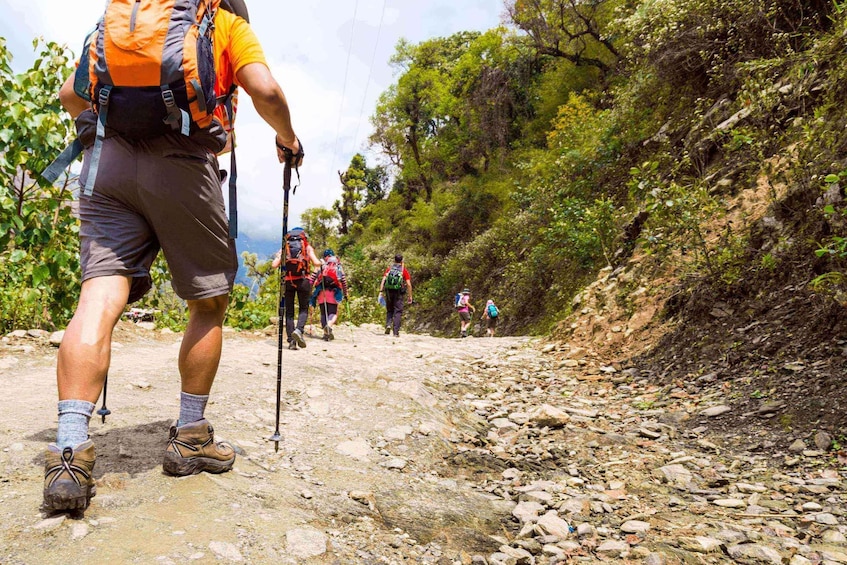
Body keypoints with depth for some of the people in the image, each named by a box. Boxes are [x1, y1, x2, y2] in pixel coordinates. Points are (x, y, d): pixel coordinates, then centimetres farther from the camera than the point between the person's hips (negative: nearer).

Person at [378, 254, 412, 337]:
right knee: (398, 312, 3)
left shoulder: (389, 269, 8)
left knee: (389, 310, 18)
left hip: (388, 291, 2)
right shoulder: (404, 271, 2)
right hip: (398, 293, -2)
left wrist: (381, 292, -4)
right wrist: (410, 296, 3)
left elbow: (383, 280, -3)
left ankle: (388, 324, -5)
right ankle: (396, 332, -2)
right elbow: (408, 284, -4)